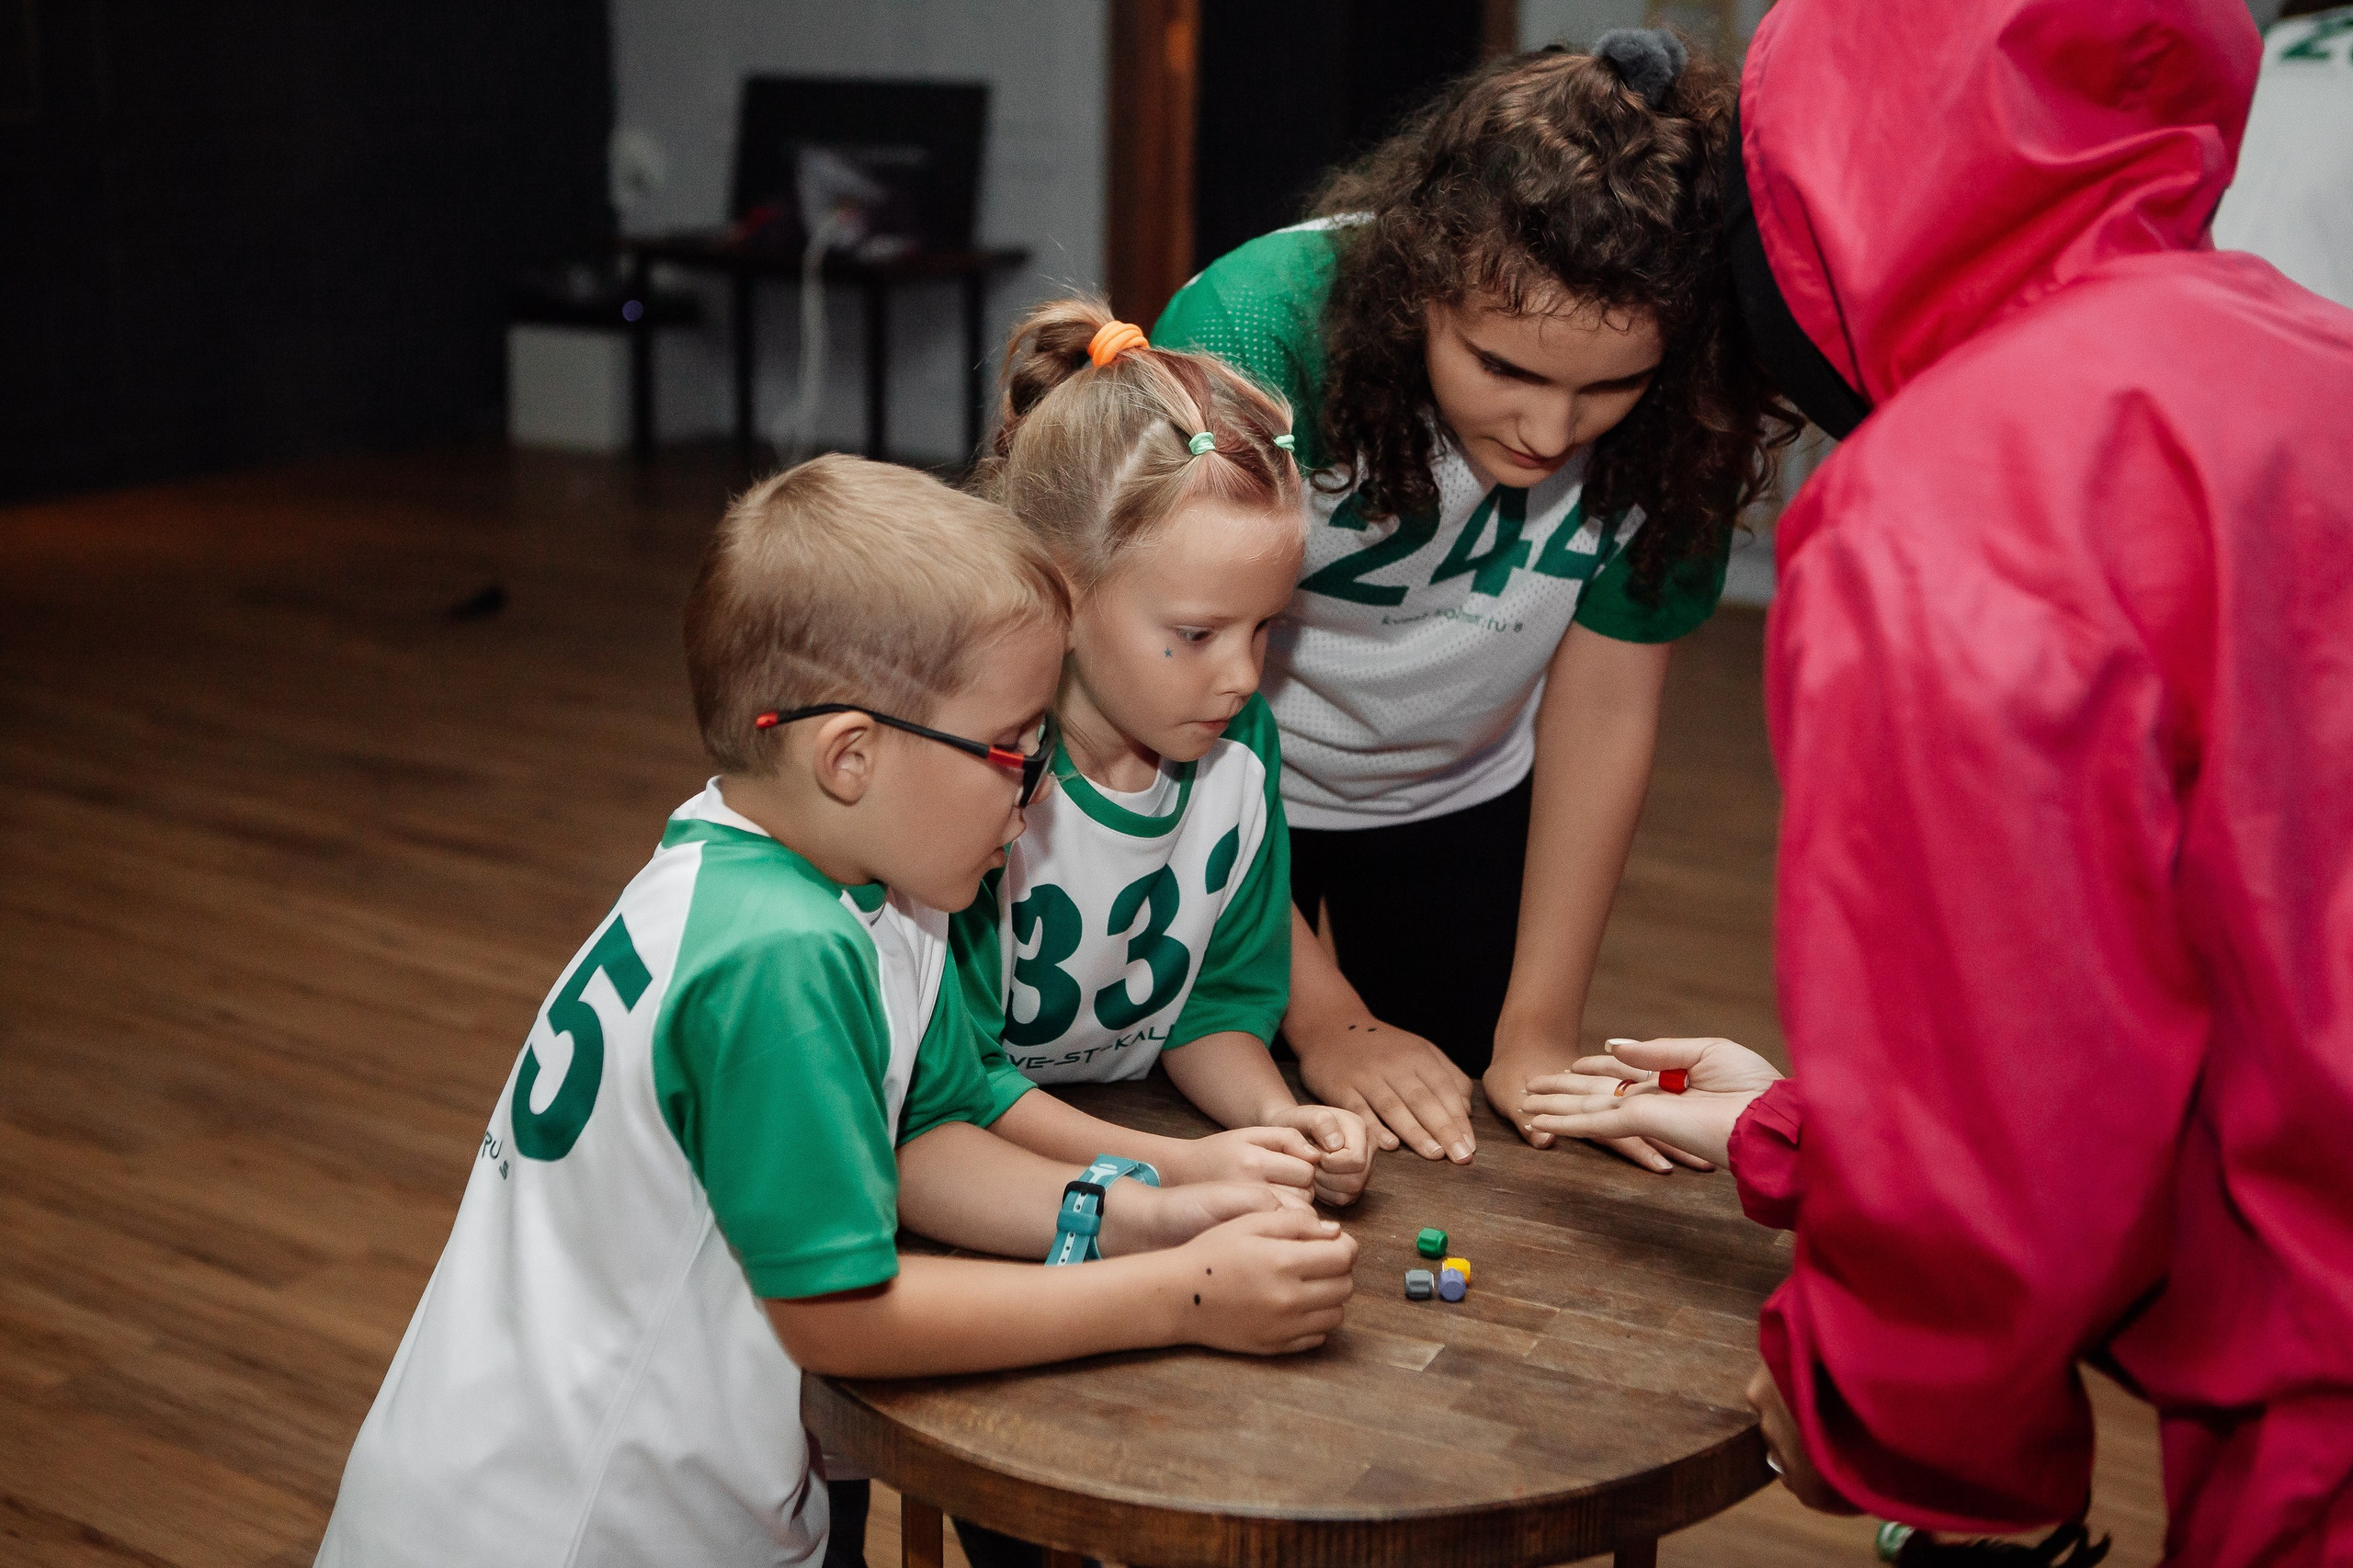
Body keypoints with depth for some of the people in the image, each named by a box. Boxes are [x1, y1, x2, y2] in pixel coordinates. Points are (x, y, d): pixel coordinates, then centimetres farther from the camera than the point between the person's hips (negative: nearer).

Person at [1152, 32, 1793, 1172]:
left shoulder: (1676, 419, -27)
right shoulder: (1250, 332, -35)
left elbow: (1605, 710, -14)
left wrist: (1537, 1032, -12)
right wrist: (1324, 1018, -22)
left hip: (1458, 800, 2)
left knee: (1469, 1158, 11)